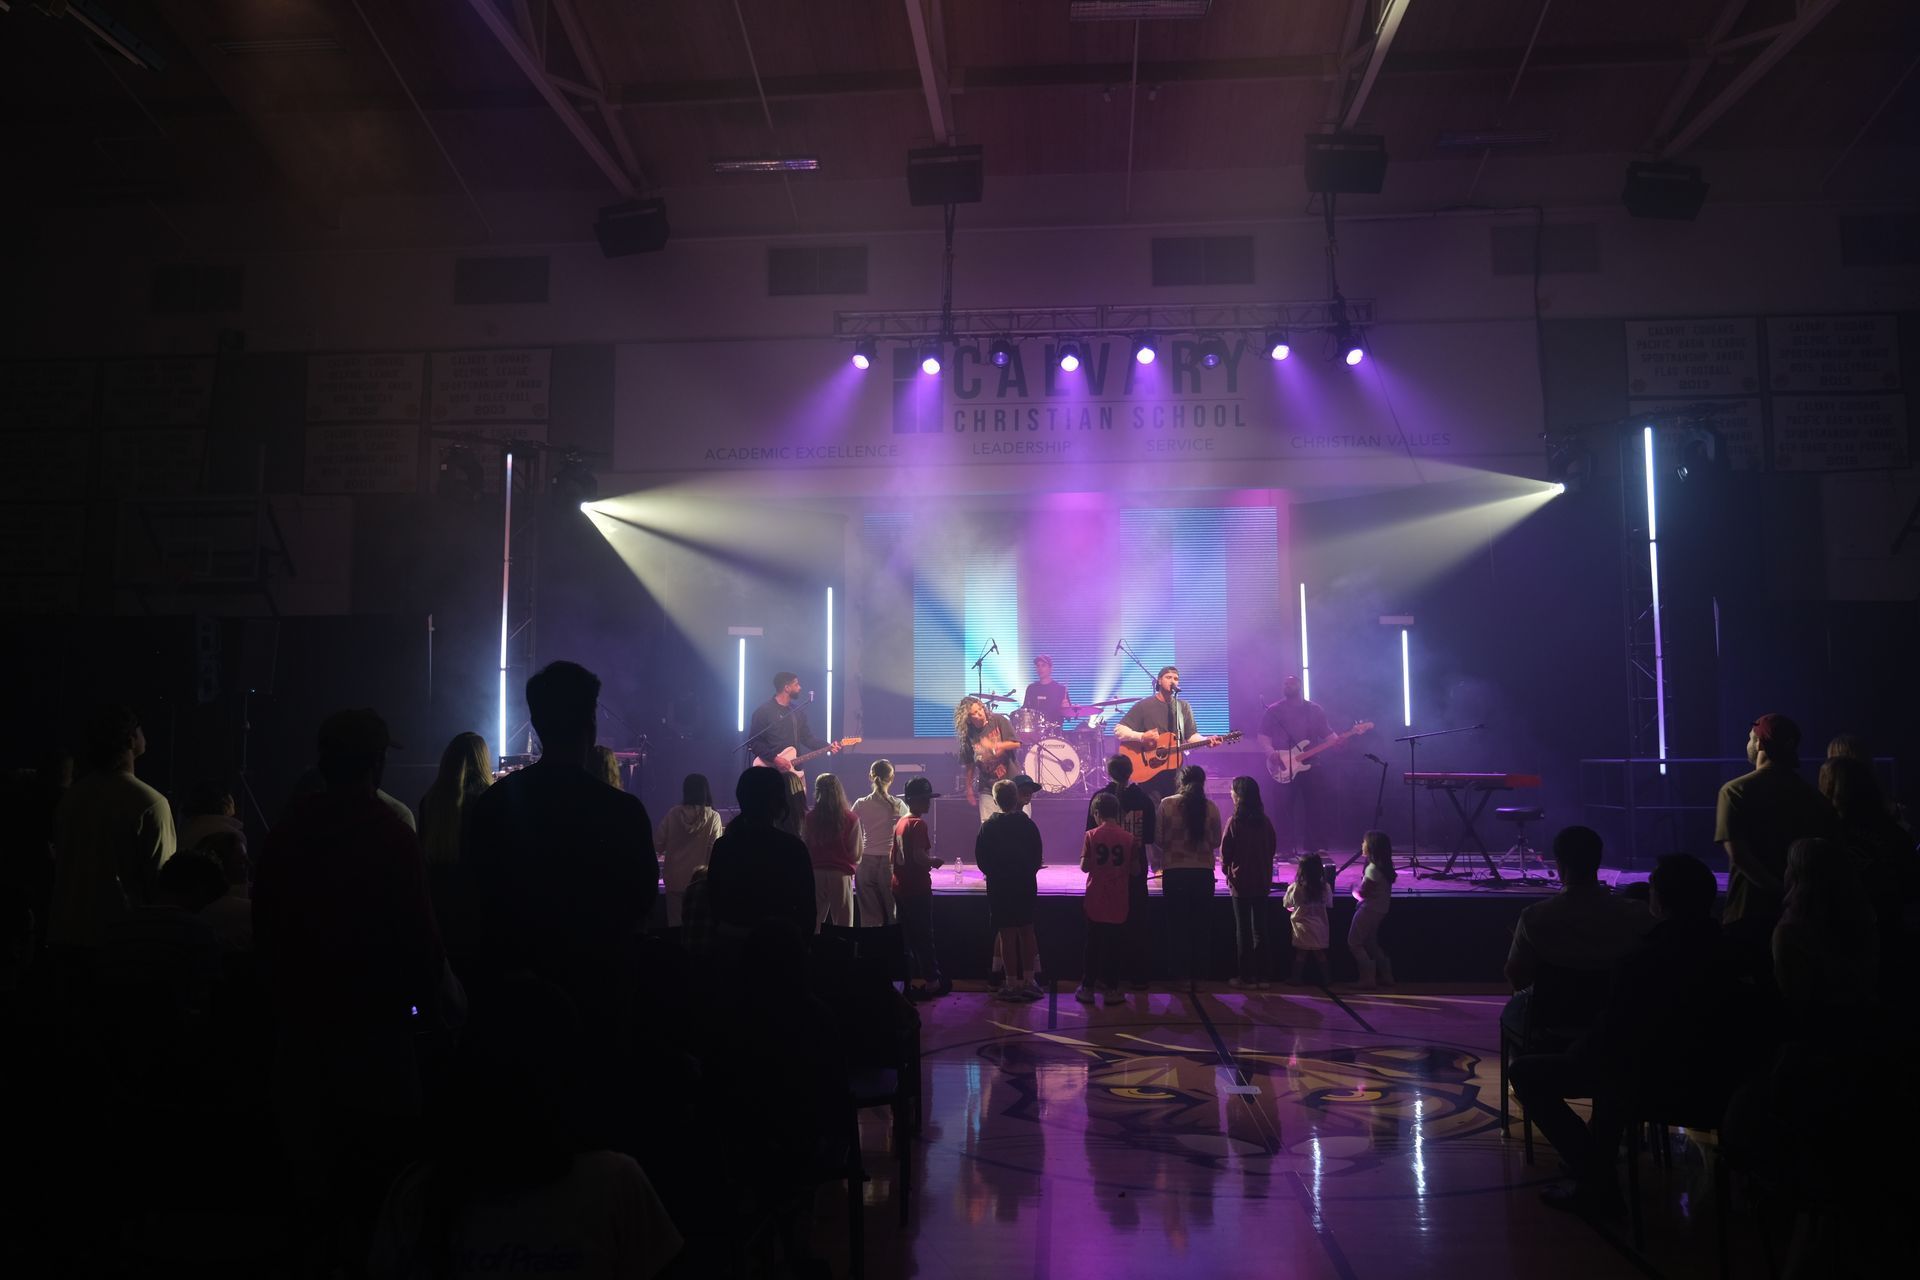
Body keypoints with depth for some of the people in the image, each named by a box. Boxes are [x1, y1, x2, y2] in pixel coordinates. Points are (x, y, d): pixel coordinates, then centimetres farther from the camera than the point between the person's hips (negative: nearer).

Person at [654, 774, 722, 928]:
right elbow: (714, 851, -12)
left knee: (675, 924, 12)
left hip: (674, 879, 2)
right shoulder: (713, 816, -9)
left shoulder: (673, 813, -4)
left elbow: (657, 844, -3)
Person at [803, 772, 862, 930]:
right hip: (840, 875, -2)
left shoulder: (809, 818, -1)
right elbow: (857, 855, -5)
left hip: (815, 874, 2)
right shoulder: (851, 819, -6)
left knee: (813, 926, 9)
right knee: (843, 928, 4)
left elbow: (803, 850, 2)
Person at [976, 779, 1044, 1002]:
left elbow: (981, 860, -5)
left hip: (999, 886, -2)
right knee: (1027, 931, 13)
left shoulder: (988, 827, -8)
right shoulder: (1028, 824, -4)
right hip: (1026, 885, 2)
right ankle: (1028, 980, 14)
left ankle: (1012, 984, 5)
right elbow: (1038, 856, 2)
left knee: (1007, 934, 2)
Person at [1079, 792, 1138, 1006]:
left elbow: (1084, 867, -7)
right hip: (1119, 902, 0)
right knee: (1114, 946, 8)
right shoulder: (1129, 838, -4)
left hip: (1095, 900, 0)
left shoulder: (1091, 836, -7)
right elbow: (1134, 870, 0)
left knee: (1092, 945, 9)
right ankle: (1111, 988, 10)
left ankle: (1087, 988, 11)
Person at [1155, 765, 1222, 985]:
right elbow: (1216, 841, 5)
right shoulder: (1211, 808, -4)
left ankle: (1182, 975, 10)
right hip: (1204, 872, 1)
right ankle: (1197, 974, 14)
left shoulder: (1167, 804, -8)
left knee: (1178, 925, 9)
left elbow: (1159, 838, -3)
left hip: (1175, 872, -1)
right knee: (1200, 925, 11)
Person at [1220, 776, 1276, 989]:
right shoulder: (1265, 822, 0)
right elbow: (1272, 848, 7)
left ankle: (1245, 977, 4)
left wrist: (1227, 869, 10)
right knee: (1260, 929, 10)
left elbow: (1225, 851, -9)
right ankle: (1261, 976, 13)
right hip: (1262, 883, 4)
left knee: (1243, 930, 2)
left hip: (1240, 883, -4)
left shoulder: (1234, 822, -13)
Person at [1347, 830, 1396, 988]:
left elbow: (1362, 893, -20)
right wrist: (1359, 888, 1)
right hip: (1379, 910, 9)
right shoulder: (1384, 867, 5)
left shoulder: (1373, 869, -23)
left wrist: (1354, 890, -2)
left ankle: (1368, 978, 0)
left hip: (1368, 910, -9)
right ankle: (1386, 975, 22)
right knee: (1370, 943, 20)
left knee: (1354, 943, 1)